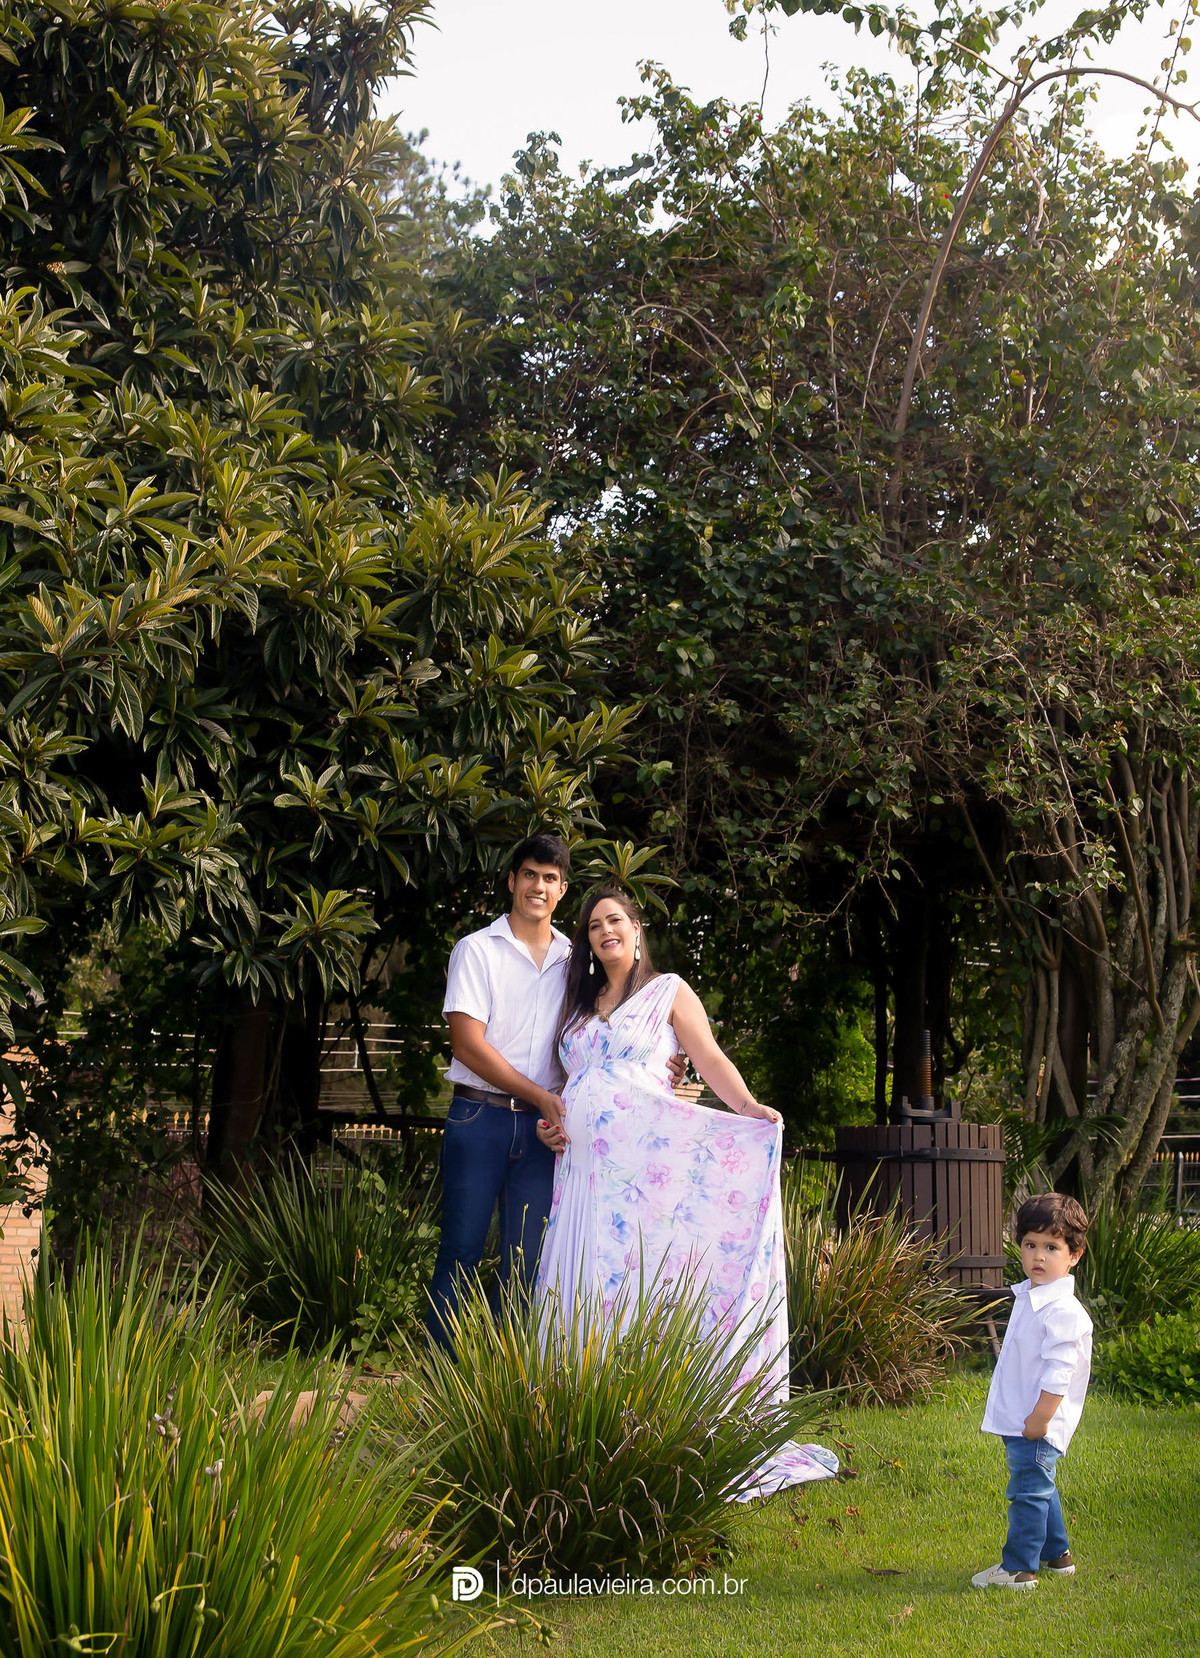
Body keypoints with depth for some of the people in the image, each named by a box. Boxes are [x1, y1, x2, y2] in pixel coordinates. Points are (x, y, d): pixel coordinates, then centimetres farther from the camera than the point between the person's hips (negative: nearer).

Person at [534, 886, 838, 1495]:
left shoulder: (668, 991, 9)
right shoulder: (578, 1004, 23)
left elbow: (711, 1061, -1)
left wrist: (748, 1106, -19)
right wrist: (551, 1124, 9)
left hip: (644, 1161, -5)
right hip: (584, 1166, 5)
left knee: (640, 1277, -12)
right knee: (579, 1286, -3)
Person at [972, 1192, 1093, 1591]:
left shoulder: (1063, 1311, -22)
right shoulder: (1028, 1296, 9)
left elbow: (1058, 1374, -24)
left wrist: (1039, 1420, -21)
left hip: (1038, 1427, -10)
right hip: (1018, 1421, 10)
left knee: (1028, 1492, -2)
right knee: (1040, 1489, 21)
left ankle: (1019, 1568, 6)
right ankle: (1057, 1555, 34)